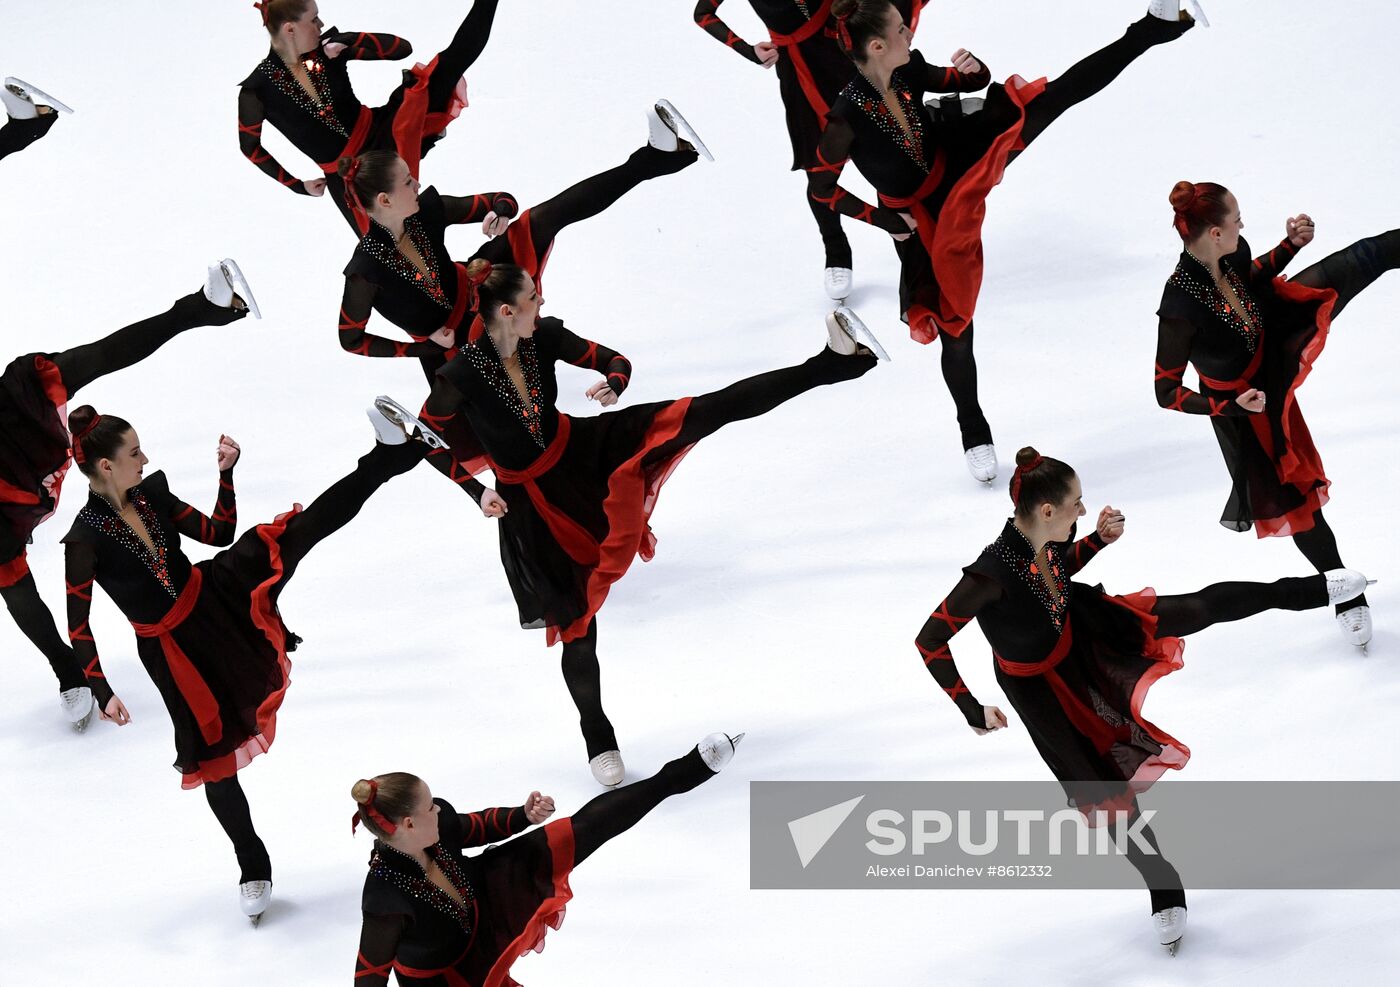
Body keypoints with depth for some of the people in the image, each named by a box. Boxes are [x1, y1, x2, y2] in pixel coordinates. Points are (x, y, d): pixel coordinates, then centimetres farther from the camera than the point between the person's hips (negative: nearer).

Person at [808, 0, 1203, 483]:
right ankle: (975, 437, 31)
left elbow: (975, 81, 0)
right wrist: (881, 218, -17)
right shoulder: (848, 117, -31)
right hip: (922, 215, -4)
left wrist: (972, 68, -24)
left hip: (958, 166, 4)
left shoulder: (909, 72, -16)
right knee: (954, 325, 7)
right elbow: (820, 185, -19)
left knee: (1054, 97, -11)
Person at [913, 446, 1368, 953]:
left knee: (1199, 609, -2)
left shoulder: (1045, 536, -21)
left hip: (1081, 628, 5)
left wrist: (1098, 540, -12)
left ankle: (1309, 590, 22)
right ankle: (1164, 890, 26)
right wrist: (972, 710, -28)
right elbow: (929, 641, -33)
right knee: (1101, 787, 4)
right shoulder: (991, 573, -41)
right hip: (1039, 683, -5)